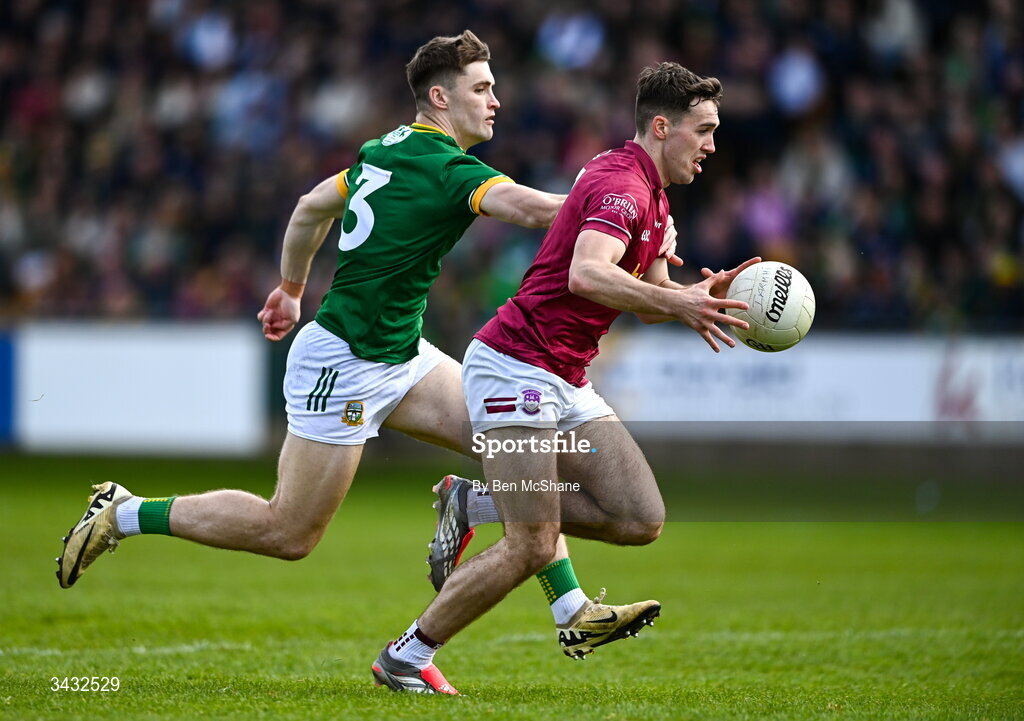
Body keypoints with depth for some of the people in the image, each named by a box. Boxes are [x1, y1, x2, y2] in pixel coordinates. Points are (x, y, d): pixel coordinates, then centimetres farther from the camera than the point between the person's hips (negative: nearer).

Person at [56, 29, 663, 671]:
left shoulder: (389, 149, 9)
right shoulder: (449, 169, -19)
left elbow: (310, 207, 22)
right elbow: (536, 209, -35)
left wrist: (291, 289, 35)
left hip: (399, 354, 10)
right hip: (344, 364, -10)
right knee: (289, 534, 0)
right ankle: (124, 514, 13)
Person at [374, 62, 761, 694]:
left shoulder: (652, 196, 16)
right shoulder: (621, 184, -17)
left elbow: (647, 300, 21)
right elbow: (586, 274, -34)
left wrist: (702, 294, 1)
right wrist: (677, 303, -40)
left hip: (565, 381, 10)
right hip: (517, 366, -10)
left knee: (642, 519, -1)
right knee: (532, 547, -12)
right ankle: (405, 656, 3)